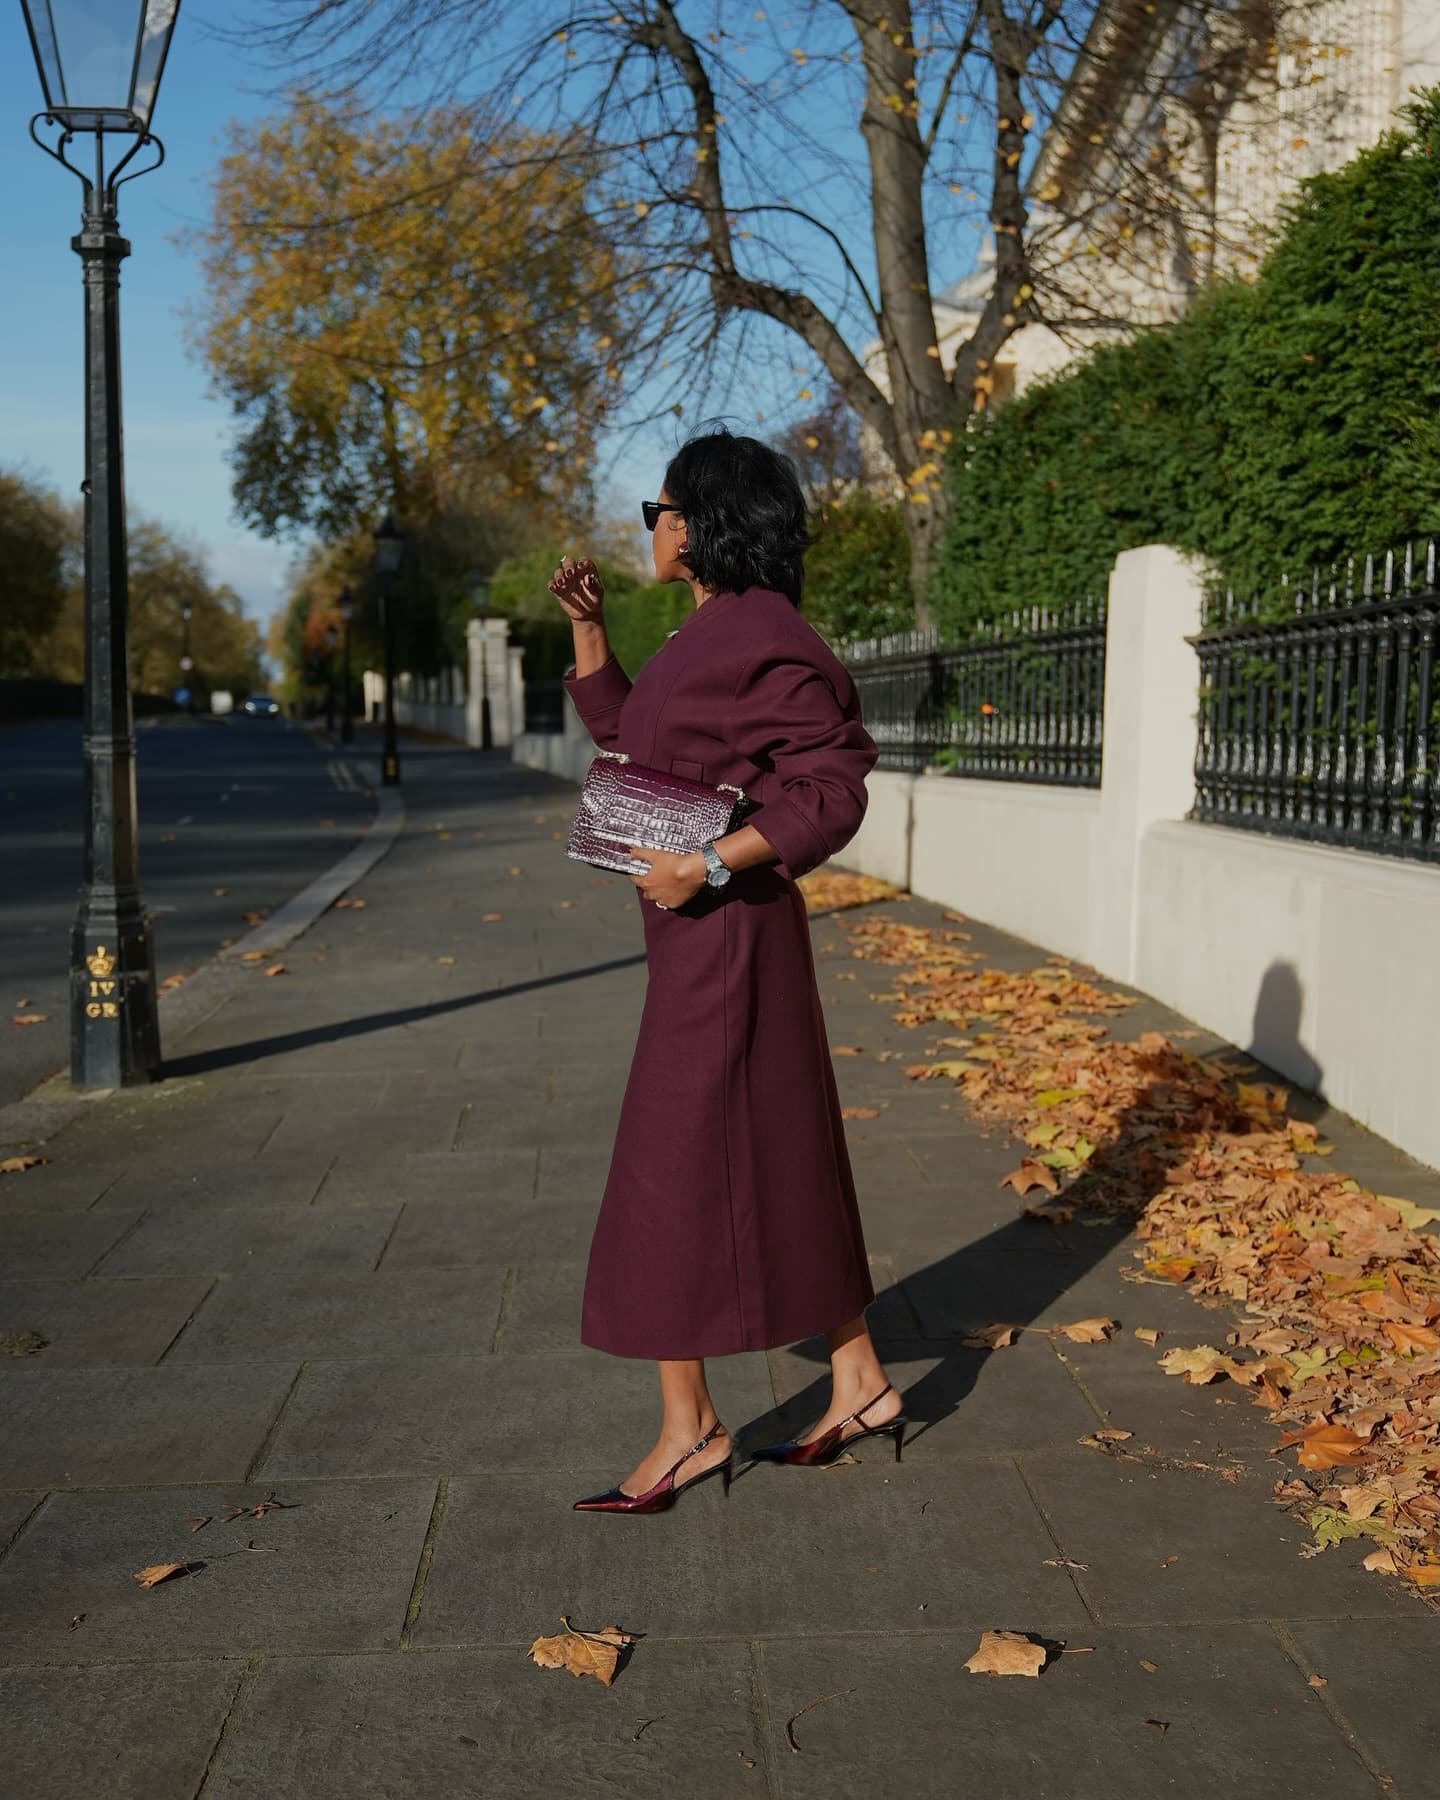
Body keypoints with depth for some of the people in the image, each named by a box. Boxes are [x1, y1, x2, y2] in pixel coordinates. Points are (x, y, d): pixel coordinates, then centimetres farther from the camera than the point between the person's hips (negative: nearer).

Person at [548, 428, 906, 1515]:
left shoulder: (757, 638, -16)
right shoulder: (715, 636, 14)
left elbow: (831, 792, -22)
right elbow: (617, 728, 25)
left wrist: (706, 866, -25)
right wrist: (587, 621, 14)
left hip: (725, 936, -10)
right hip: (708, 936, 10)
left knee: (676, 1170, -2)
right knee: (777, 1161, 15)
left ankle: (690, 1429, 10)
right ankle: (861, 1384, 26)